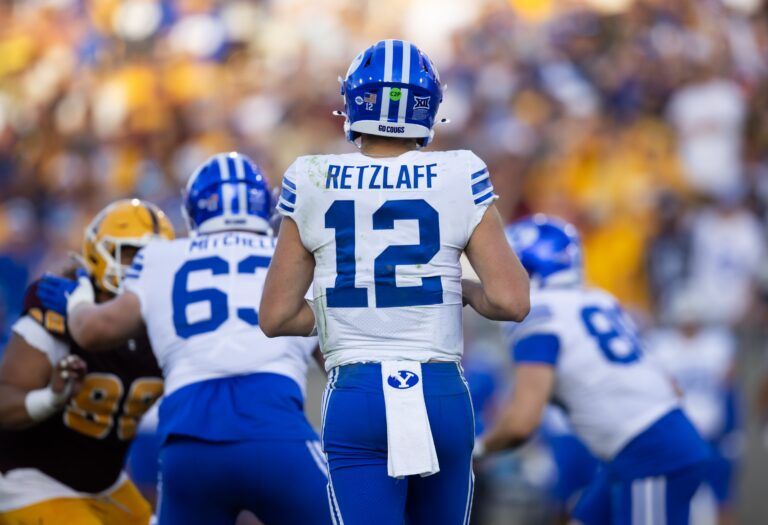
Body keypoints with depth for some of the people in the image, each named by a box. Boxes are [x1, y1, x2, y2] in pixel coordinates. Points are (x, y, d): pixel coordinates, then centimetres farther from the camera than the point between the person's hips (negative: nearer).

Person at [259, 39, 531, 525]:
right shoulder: (459, 179, -1)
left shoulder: (314, 185, 1)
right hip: (443, 396, 1)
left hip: (356, 399, -1)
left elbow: (276, 317, 4)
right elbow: (512, 301, -6)